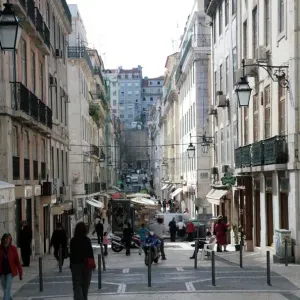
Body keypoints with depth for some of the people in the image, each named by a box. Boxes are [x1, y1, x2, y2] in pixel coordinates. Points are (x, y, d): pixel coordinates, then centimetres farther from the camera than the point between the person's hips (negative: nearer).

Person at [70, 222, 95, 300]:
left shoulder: (73, 240, -6)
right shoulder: (87, 240, -4)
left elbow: (72, 254, -3)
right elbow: (91, 253, -3)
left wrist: (71, 265, 5)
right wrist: (92, 263, 5)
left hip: (76, 264, -1)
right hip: (86, 264, 1)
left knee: (77, 285, -3)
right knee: (85, 284, 15)